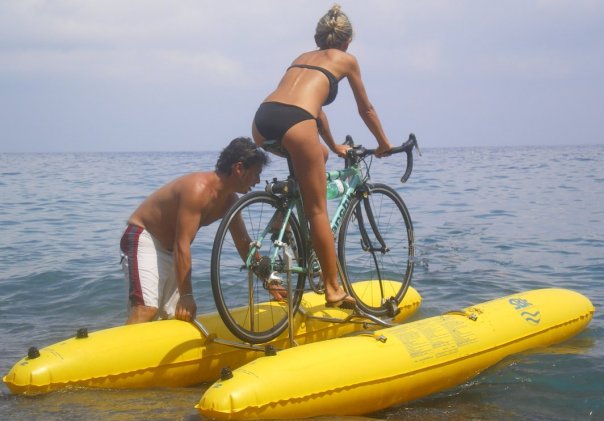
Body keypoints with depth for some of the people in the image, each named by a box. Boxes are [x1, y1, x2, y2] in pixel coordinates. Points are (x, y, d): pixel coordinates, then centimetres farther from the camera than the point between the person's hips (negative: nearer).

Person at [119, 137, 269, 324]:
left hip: (168, 248, 10)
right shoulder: (198, 189, -27)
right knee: (146, 308, -26)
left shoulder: (229, 200, 1)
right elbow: (182, 245, -29)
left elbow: (244, 242, 13)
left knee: (175, 317, 2)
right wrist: (186, 296, -28)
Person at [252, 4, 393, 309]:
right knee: (318, 211, 4)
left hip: (262, 119, 6)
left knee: (318, 156, 33)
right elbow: (366, 110, 30)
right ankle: (333, 290, 9)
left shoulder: (302, 57, 35)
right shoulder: (346, 60, 21)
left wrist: (334, 146, 56)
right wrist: (383, 144, 46)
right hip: (294, 123, -5)